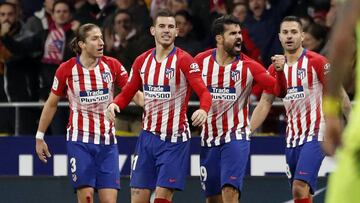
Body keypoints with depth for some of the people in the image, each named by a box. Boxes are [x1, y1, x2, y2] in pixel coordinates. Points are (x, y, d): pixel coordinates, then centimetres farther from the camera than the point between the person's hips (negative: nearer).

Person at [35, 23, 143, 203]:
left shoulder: (112, 66, 0)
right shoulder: (67, 69, -4)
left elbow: (134, 94, -2)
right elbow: (51, 104, 7)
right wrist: (40, 137, 10)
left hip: (107, 143, 2)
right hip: (79, 141, -2)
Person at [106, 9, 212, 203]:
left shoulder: (184, 60, -10)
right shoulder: (142, 61, 6)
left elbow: (204, 93, -19)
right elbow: (127, 93, 13)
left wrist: (203, 110, -41)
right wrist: (114, 104, -9)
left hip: (174, 140, -5)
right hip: (148, 136, 5)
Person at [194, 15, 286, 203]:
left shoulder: (248, 66, -7)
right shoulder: (201, 61, -1)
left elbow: (278, 89, -14)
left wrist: (279, 71, -32)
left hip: (236, 137, -3)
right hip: (209, 138, 3)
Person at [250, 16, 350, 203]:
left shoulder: (316, 62, -7)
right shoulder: (275, 68, 10)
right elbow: (264, 105, 13)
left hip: (315, 134, -6)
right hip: (292, 137, 6)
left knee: (300, 188, -21)